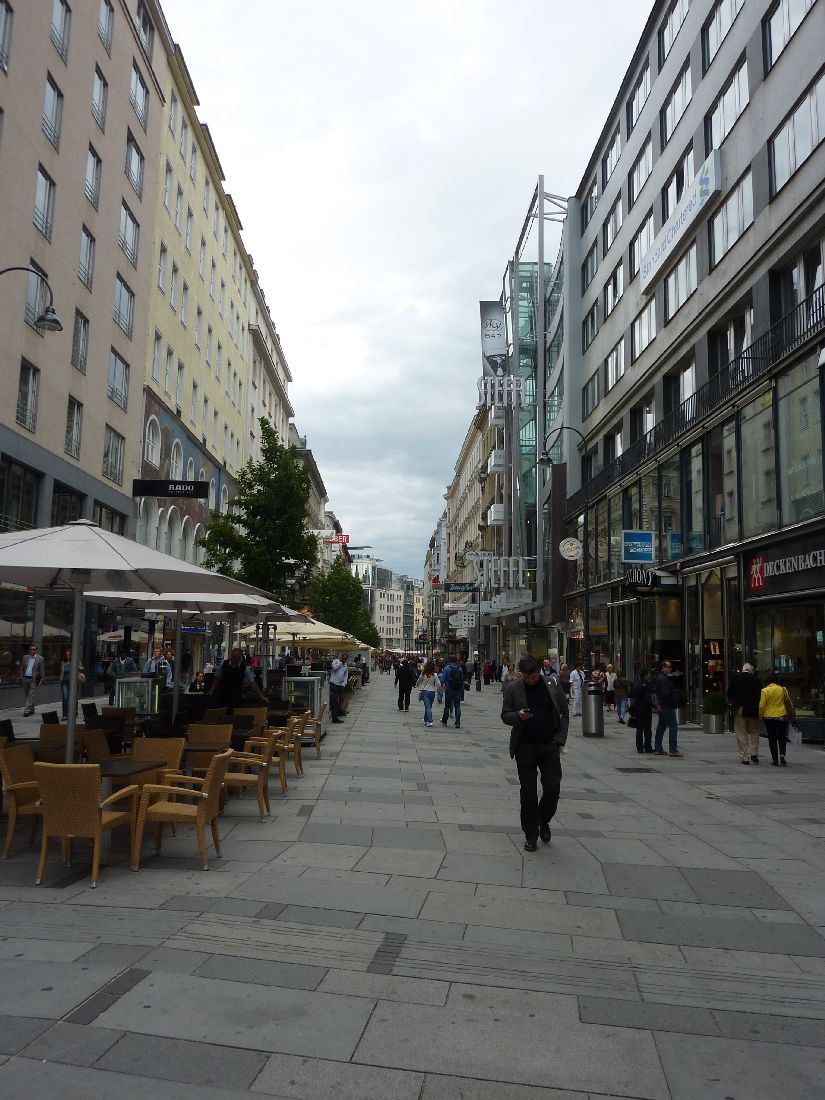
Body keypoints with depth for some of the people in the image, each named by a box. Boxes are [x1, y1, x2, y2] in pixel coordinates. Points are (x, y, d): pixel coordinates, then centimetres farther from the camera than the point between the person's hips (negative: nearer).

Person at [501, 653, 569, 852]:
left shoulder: (553, 684, 0)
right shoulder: (513, 688, -3)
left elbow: (564, 713, 6)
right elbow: (505, 716, 2)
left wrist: (560, 738, -2)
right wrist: (518, 715, -20)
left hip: (549, 746, 1)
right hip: (525, 747, -1)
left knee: (553, 788, 0)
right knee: (528, 792, 5)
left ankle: (543, 821, 28)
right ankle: (531, 834, 18)